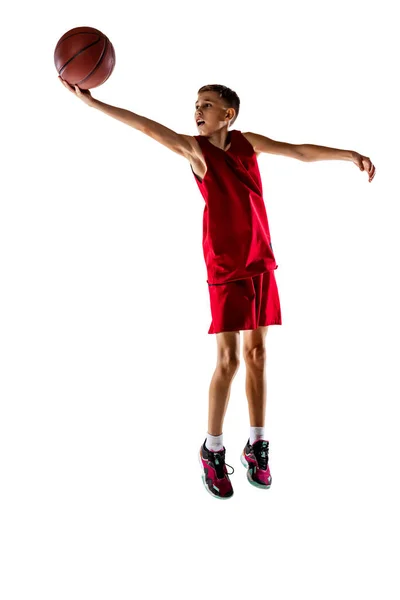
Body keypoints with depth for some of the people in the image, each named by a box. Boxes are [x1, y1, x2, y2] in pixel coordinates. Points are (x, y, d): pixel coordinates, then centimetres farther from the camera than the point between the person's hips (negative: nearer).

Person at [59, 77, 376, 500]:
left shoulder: (247, 142, 5)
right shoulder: (194, 148, -5)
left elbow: (301, 152, 10)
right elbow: (145, 125, -14)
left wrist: (350, 155, 7)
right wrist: (91, 102, -22)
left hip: (261, 262, 4)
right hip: (226, 266, -4)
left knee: (256, 353, 8)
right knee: (228, 359, -6)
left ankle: (256, 446, 18)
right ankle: (212, 451, 10)